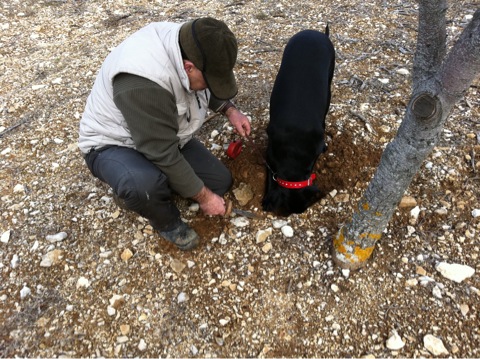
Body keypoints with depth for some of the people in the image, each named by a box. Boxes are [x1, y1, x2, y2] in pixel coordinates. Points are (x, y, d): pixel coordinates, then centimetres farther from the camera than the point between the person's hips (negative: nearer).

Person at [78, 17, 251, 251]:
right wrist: (203, 197, -22)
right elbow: (165, 156, -32)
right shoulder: (142, 83, -39)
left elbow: (206, 89, 10)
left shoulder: (187, 46, -14)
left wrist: (229, 110, -5)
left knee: (220, 181, -1)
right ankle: (167, 222, -4)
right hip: (114, 143, -7)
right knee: (144, 186, -40)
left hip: (165, 136, 8)